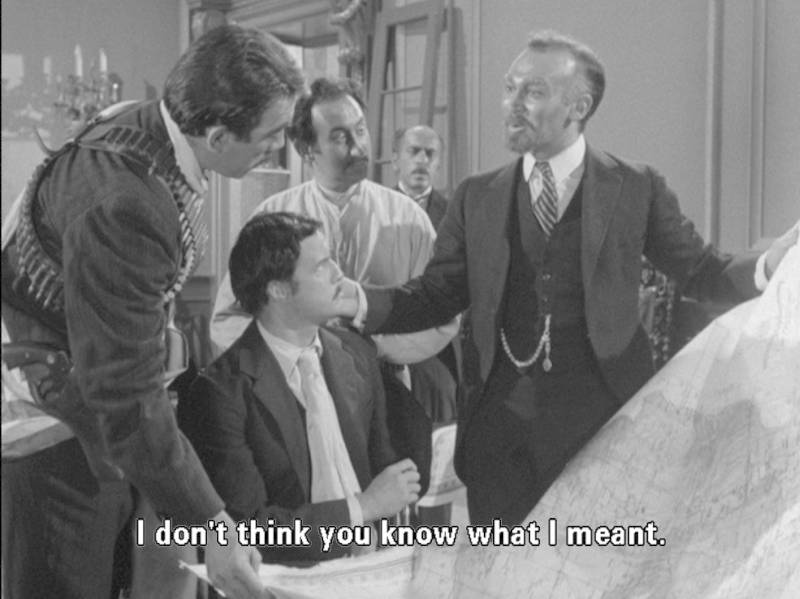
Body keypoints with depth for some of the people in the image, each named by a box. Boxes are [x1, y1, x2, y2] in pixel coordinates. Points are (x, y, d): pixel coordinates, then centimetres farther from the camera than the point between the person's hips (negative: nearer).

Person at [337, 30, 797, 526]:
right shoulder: (478, 197, 6)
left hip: (604, 416, -1)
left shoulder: (637, 188, 1)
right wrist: (359, 302, -11)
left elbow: (699, 271, 5)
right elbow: (435, 297, 6)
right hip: (502, 420, 2)